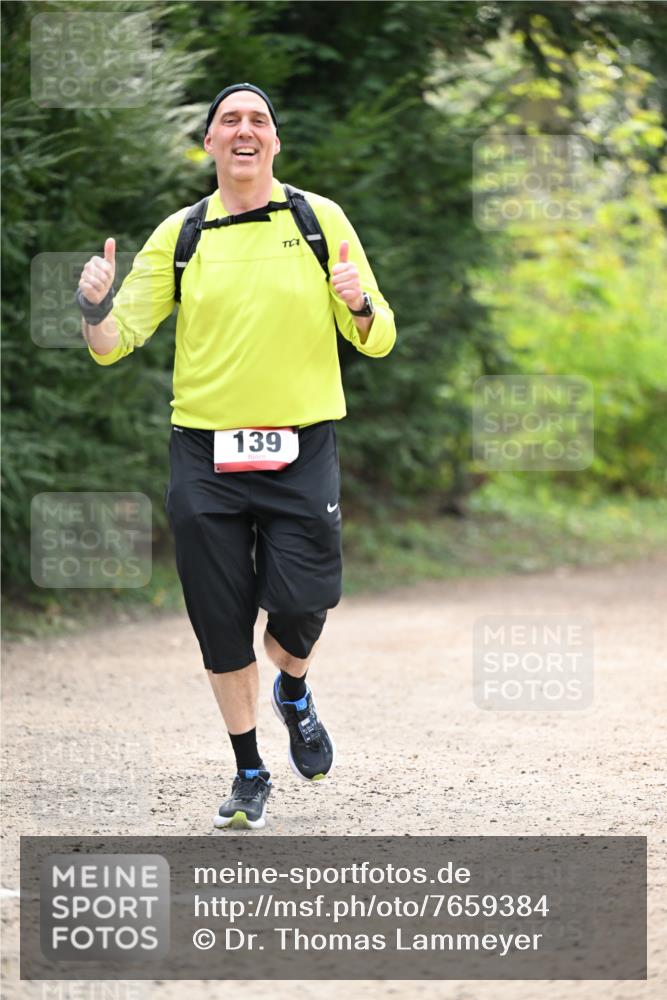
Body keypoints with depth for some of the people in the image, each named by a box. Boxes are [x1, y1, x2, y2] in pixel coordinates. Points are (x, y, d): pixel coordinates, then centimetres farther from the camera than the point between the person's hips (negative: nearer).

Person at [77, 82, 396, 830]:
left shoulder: (321, 220, 5)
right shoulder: (180, 235, 6)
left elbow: (376, 341, 7)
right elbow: (113, 344, 5)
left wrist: (361, 307, -16)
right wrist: (95, 308, -17)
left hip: (301, 451, -1)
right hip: (204, 455, 1)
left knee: (299, 611, -10)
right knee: (222, 627, 3)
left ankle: (293, 695, 26)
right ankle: (249, 774, 22)